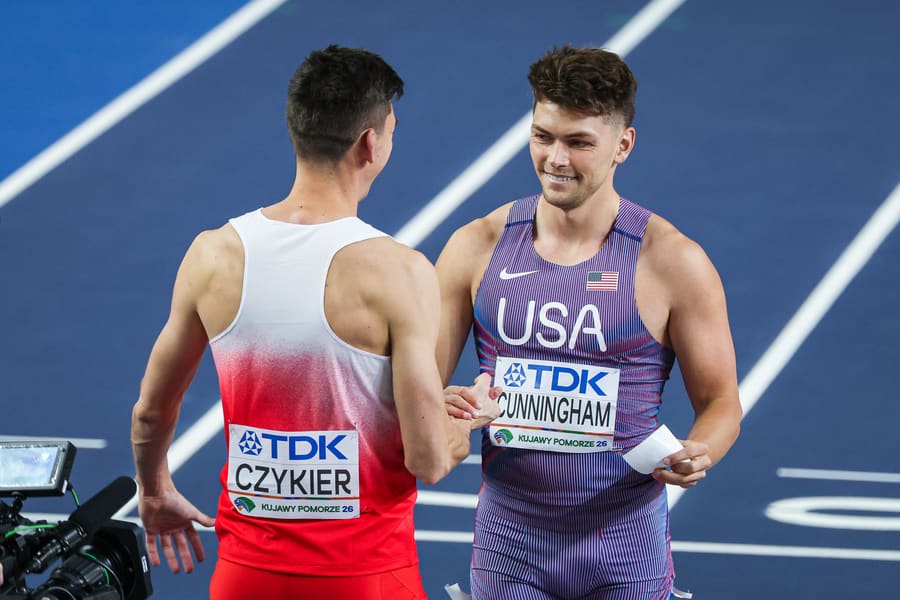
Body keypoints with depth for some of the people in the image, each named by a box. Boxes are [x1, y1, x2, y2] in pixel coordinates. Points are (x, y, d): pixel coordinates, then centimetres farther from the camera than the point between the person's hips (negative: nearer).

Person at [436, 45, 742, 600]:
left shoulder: (673, 263, -7)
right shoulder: (477, 248, -1)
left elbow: (720, 401, 0)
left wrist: (697, 454, -22)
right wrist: (446, 413, -20)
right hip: (509, 544, 2)